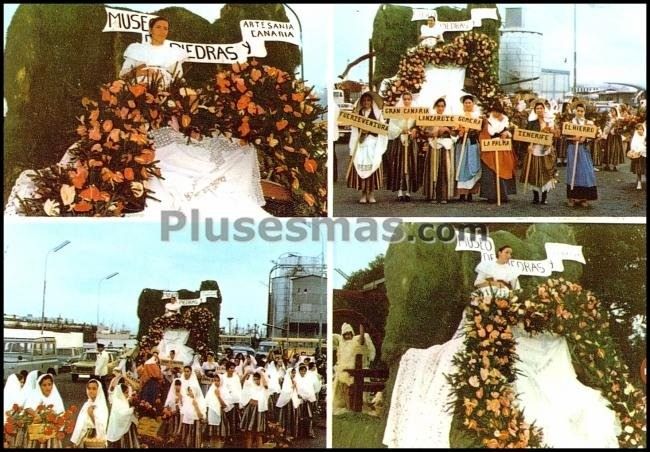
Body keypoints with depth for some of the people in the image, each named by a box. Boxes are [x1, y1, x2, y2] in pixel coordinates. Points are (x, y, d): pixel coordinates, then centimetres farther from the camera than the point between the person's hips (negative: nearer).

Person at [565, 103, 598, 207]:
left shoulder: (588, 123, 4)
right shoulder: (570, 122, 3)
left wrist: (584, 139, -17)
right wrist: (573, 138, -18)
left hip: (583, 149, 1)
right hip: (573, 149, 0)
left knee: (585, 172, -3)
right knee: (573, 172, 1)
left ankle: (583, 198, 3)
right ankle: (572, 197, 6)